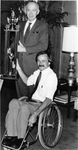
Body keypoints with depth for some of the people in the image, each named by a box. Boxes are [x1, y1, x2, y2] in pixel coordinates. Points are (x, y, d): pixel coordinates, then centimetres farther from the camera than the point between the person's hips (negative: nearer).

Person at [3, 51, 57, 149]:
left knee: (25, 107, -35)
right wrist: (19, 69, 16)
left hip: (43, 105, -7)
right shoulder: (37, 72, 11)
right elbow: (27, 82, 31)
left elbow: (49, 99, -21)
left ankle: (20, 140, -21)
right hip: (32, 101, 7)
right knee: (13, 103, -21)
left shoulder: (52, 76, -13)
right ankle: (12, 135, -21)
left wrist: (35, 114, -30)